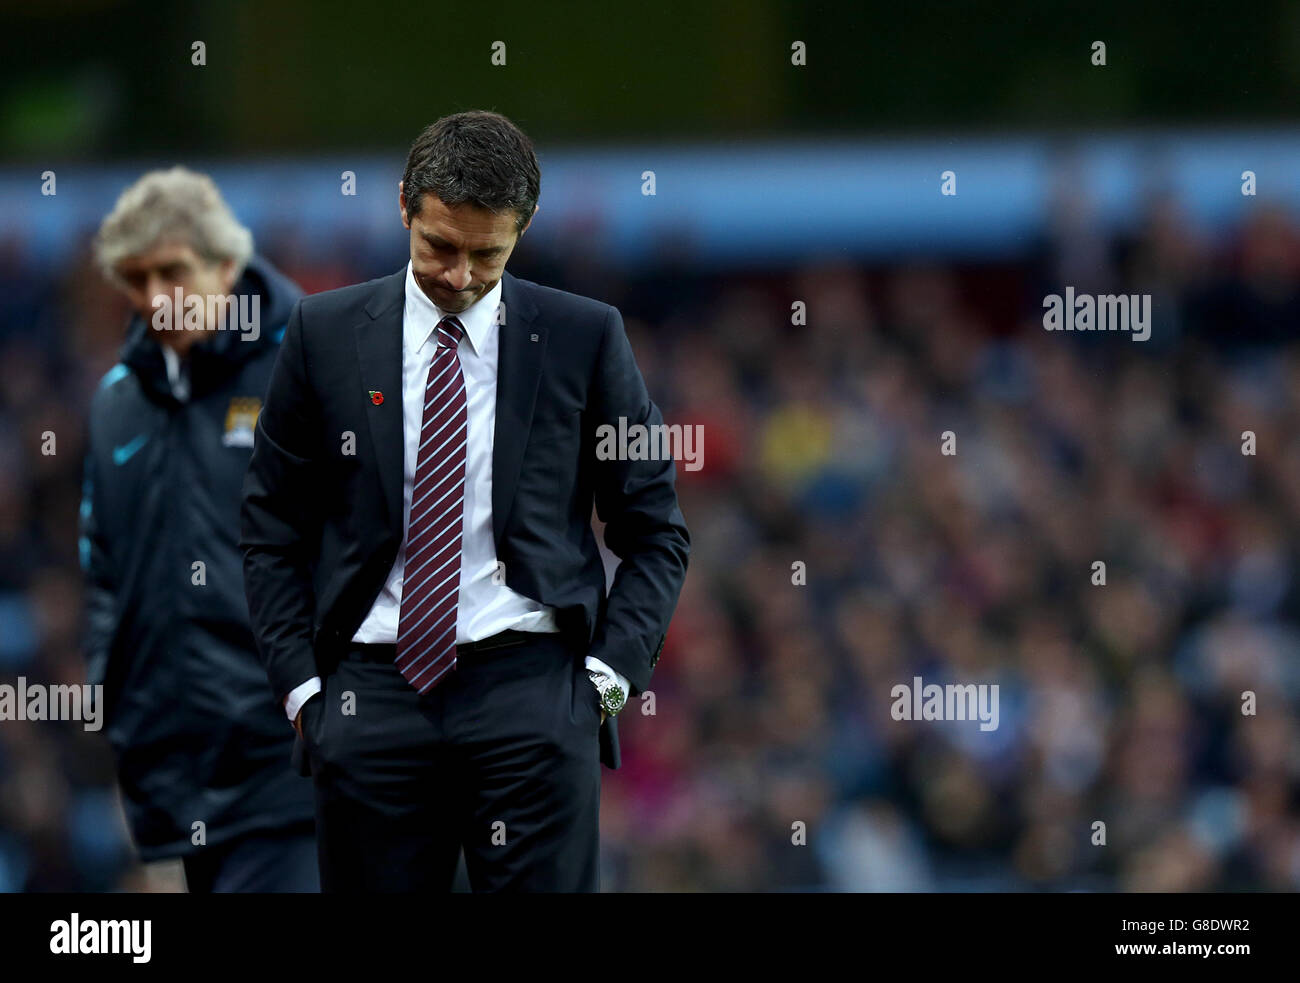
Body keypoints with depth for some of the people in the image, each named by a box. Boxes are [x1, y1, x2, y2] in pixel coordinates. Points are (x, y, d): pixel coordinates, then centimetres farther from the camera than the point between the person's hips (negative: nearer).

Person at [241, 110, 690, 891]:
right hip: (374, 694, 1)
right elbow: (273, 532, 12)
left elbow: (656, 532, 10)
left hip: (533, 688, -1)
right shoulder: (327, 333, 8)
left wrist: (609, 673, -2)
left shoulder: (585, 337, 5)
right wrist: (301, 686, 3)